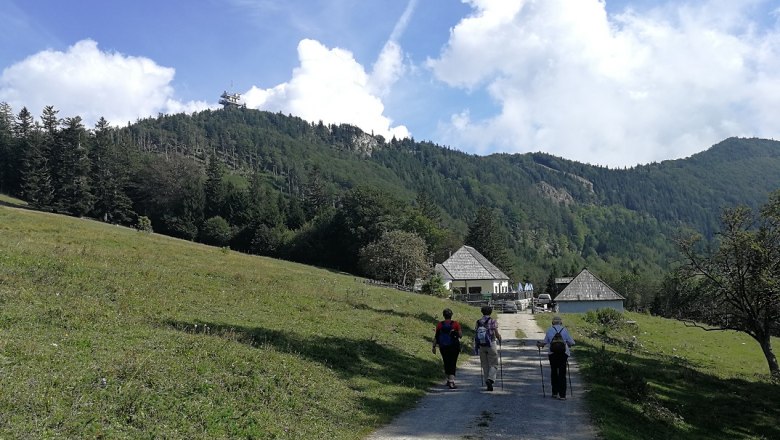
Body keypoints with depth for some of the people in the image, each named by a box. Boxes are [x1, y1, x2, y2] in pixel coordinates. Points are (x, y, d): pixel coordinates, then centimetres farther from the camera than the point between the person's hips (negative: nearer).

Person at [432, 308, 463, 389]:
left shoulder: (439, 325, -3)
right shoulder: (456, 324, -7)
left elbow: (436, 336, -3)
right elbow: (460, 336, -5)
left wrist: (434, 346, 3)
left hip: (443, 347, 2)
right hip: (454, 347, -2)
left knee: (446, 363, 18)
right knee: (452, 364, 0)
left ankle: (449, 380, 30)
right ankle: (451, 382, -12)